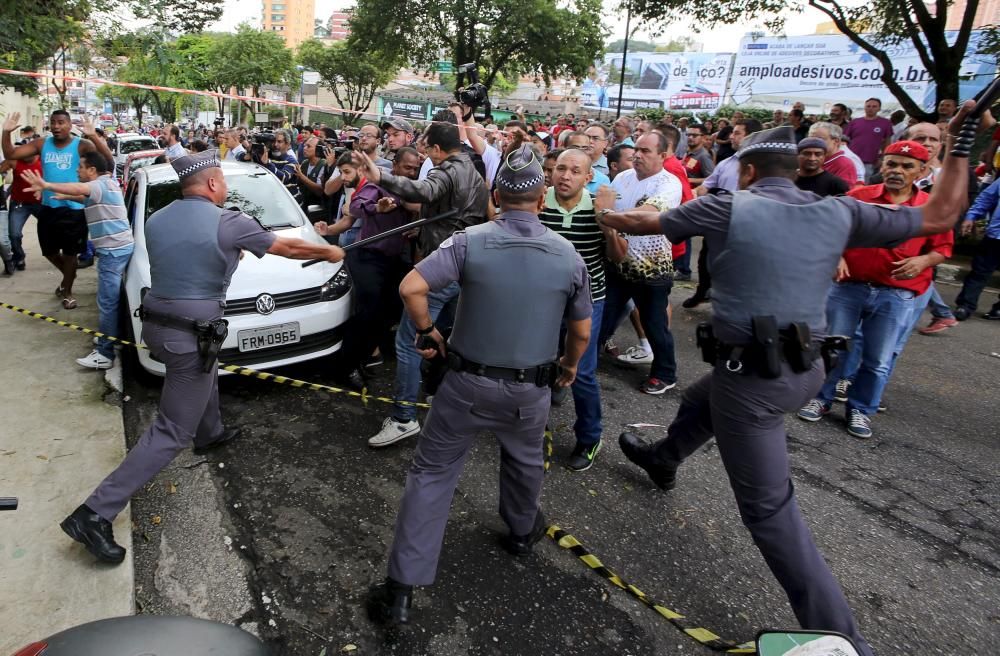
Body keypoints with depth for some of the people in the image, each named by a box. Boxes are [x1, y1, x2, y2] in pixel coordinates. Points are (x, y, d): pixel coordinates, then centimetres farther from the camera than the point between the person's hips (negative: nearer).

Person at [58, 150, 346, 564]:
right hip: (189, 335, -8)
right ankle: (94, 514, -3)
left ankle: (210, 434, 57)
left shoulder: (156, 220, 5)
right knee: (171, 433, -2)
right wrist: (329, 252, 15)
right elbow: (287, 247, 0)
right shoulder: (227, 222, -12)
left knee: (205, 375, 36)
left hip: (155, 323, 8)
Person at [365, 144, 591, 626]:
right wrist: (570, 364, 24)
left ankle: (402, 589, 11)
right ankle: (522, 532, 54)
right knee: (525, 461, 29)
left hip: (468, 382, -2)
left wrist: (429, 332, -3)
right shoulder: (568, 255, -3)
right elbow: (581, 331, 5)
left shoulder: (471, 241, -11)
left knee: (431, 475, 7)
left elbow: (410, 287, -20)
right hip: (530, 389, 2)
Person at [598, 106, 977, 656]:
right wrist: (961, 144, 22)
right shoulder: (839, 213, 1)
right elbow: (939, 217, 10)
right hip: (804, 369, 7)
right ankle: (661, 461, 62)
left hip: (750, 375, -7)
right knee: (699, 400, 33)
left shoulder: (728, 208, -10)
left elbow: (643, 223, 2)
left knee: (769, 509, 3)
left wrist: (603, 215, 23)